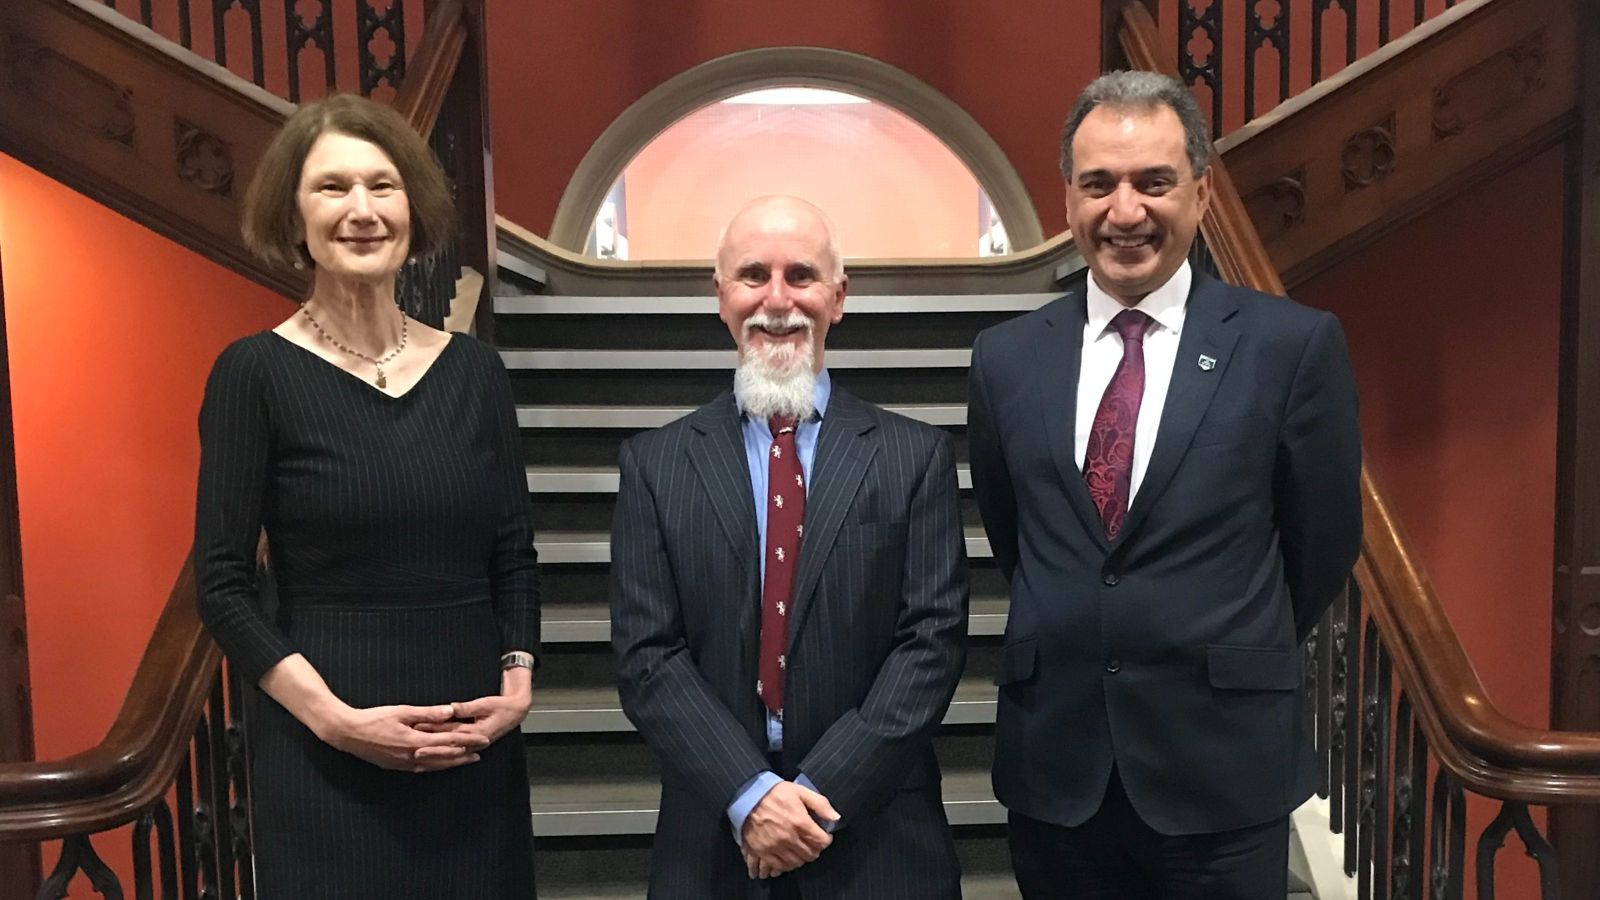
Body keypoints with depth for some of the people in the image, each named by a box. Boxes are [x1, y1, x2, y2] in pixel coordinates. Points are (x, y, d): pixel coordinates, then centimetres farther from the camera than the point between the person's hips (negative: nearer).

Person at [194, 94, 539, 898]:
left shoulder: (473, 368, 4)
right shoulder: (255, 371, -6)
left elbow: (514, 556, 8)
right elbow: (222, 585, -6)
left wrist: (518, 681, -5)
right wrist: (334, 716, -15)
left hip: (474, 746, 4)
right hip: (324, 759, -3)